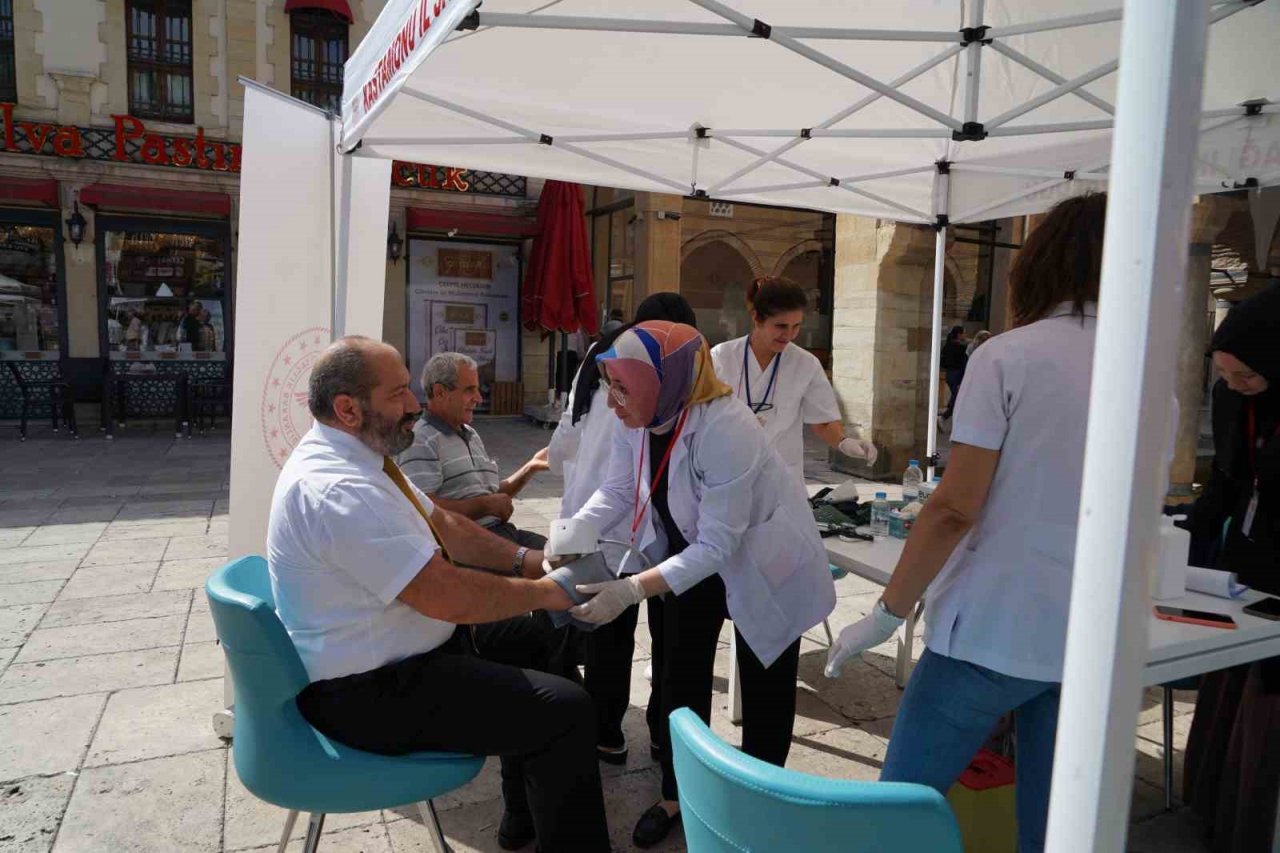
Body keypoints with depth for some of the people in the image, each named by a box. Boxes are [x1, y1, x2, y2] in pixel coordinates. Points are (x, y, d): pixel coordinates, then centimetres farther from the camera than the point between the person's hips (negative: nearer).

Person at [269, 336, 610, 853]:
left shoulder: (351, 458, 3)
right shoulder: (340, 491, -29)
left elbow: (444, 525, 9)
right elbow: (449, 596, -28)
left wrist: (526, 560, -1)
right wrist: (542, 592, -13)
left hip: (382, 653, 11)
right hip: (366, 694, -11)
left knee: (523, 637, 21)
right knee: (566, 710, -14)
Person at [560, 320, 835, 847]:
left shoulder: (725, 431, -39)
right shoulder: (636, 419, -17)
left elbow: (716, 547, -37)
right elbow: (616, 492, -9)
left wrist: (631, 591, -43)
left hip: (763, 566, -6)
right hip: (691, 557, 6)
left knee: (764, 687, 10)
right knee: (681, 679, 13)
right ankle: (678, 795, 33)